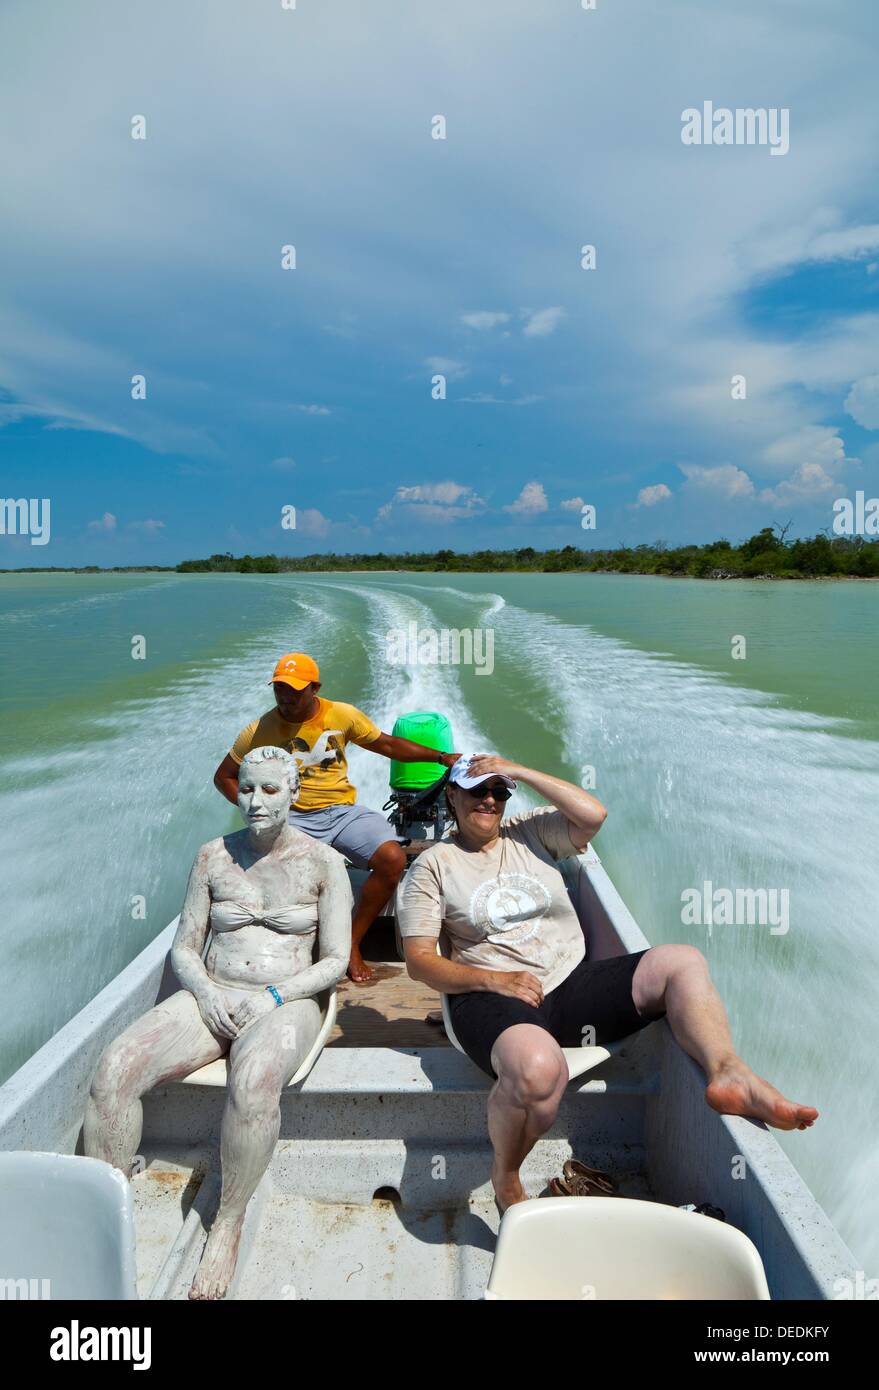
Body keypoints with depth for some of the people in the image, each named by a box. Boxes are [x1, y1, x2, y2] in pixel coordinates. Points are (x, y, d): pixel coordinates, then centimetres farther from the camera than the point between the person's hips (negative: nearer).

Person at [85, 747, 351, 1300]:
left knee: (252, 1080, -37)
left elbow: (335, 960, 0)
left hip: (287, 1002, -3)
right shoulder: (214, 857, 9)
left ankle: (229, 1223, -13)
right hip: (211, 997, 4)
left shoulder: (322, 862, 1)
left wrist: (273, 996, -13)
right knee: (115, 1068, -24)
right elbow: (184, 948, 11)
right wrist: (205, 991, -9)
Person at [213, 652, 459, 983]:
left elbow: (389, 745, 13)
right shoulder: (259, 731, -2)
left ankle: (352, 944, -4)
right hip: (295, 817, -1)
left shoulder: (343, 715, 1)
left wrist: (441, 756, 7)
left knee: (392, 858, -24)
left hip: (343, 810, 2)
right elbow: (224, 776, 10)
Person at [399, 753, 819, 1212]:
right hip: (494, 998, -4)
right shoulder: (433, 865, 5)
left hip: (572, 985, 4)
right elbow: (419, 961, -1)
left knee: (681, 963, -15)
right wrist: (493, 979, -17)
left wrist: (518, 772, -5)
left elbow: (593, 814, -7)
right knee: (538, 1067, -38)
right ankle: (505, 1179, -10)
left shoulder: (530, 831, 12)